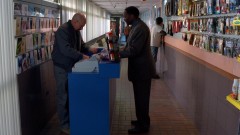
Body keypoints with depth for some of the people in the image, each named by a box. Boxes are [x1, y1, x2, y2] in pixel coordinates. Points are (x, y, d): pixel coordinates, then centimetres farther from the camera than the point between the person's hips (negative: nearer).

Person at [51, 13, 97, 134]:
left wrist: (89, 50, -1)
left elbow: (81, 45, 19)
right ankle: (65, 124, 10)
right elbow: (65, 49, -30)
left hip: (72, 66, 9)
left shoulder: (76, 31, 9)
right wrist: (82, 56, -32)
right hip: (62, 67, -8)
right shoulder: (63, 30, -20)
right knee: (63, 96, 0)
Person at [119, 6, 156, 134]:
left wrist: (118, 54, -16)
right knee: (140, 97, 18)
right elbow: (131, 46, 17)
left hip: (142, 69, -10)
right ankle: (142, 120, 31)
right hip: (140, 68, 10)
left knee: (141, 97, 0)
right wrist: (120, 52, 3)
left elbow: (134, 50, -26)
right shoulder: (137, 27, 14)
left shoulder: (140, 28, -20)